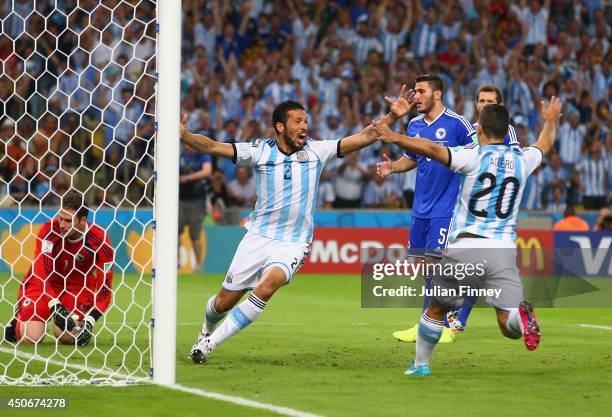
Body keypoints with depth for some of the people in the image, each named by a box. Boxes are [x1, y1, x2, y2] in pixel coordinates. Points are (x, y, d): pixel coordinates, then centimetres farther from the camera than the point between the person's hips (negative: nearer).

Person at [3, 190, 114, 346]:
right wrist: (56, 307, -39)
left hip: (77, 287, 0)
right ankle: (19, 319, 18)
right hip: (43, 282, 0)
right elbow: (41, 271, -27)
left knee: (68, 336, -23)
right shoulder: (50, 230, -24)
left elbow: (104, 288, -18)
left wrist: (89, 322, -30)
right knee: (30, 337, -18)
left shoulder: (100, 241, -22)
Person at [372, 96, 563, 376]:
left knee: (436, 308, 20)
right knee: (508, 324, -8)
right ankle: (520, 314, -40)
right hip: (503, 249, 2)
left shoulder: (474, 157, -4)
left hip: (464, 247, -2)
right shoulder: (521, 160, 10)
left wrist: (394, 137, -15)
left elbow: (433, 150, -19)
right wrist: (550, 121, 52)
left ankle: (421, 363, 27)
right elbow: (544, 146, 33)